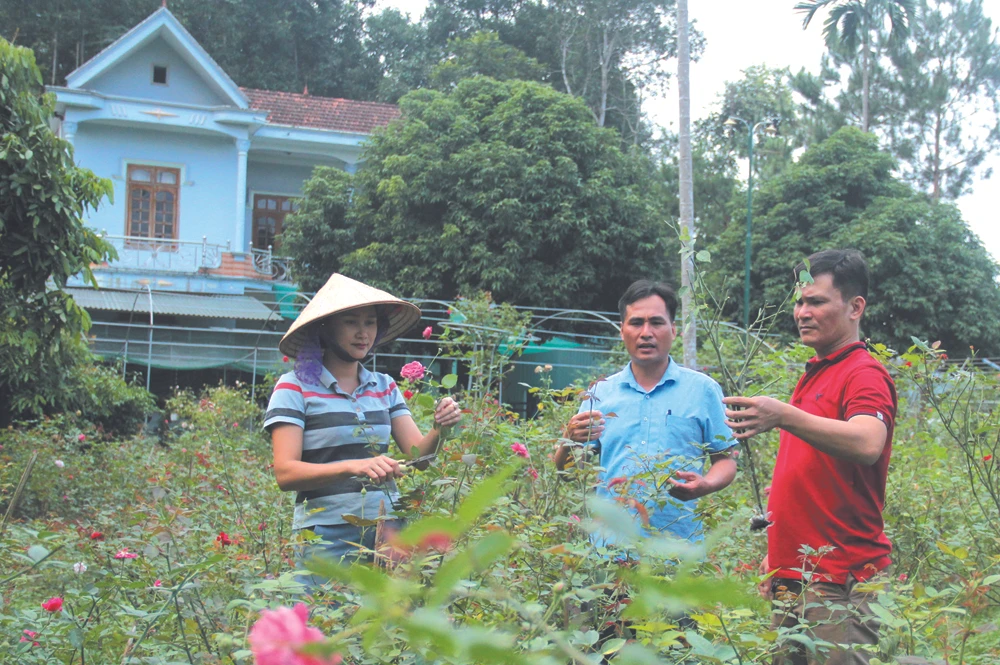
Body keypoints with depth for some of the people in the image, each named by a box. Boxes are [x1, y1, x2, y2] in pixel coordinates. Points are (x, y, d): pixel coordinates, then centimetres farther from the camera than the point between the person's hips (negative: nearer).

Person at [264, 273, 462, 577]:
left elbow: (417, 453, 6)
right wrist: (354, 466, -27)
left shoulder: (385, 386, 12)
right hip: (328, 536, -4)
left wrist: (439, 430, -15)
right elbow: (285, 473, -13)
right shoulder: (295, 387, -4)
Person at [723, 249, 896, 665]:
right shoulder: (813, 375, 19)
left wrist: (785, 417, -40)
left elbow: (867, 445, -30)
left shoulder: (865, 373, -9)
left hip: (839, 583, -9)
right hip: (794, 578, 9)